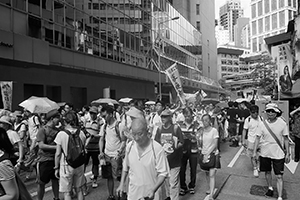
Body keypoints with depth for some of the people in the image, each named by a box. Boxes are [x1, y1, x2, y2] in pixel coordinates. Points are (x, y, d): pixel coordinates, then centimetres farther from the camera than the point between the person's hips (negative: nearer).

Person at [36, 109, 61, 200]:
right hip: (44, 160, -5)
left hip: (55, 159, 5)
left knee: (55, 180, 17)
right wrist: (56, 147, -23)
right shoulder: (43, 129, -10)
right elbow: (41, 145, -18)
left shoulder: (57, 130, 5)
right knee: (41, 183, 9)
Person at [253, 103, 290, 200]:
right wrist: (254, 152, -3)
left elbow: (286, 139, -2)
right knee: (267, 172, 18)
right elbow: (257, 138, -2)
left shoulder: (282, 123, -10)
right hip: (265, 153, 2)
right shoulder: (263, 124, -7)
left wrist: (287, 153, -1)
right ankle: (270, 188, 41)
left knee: (279, 176, 1)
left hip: (278, 154, -2)